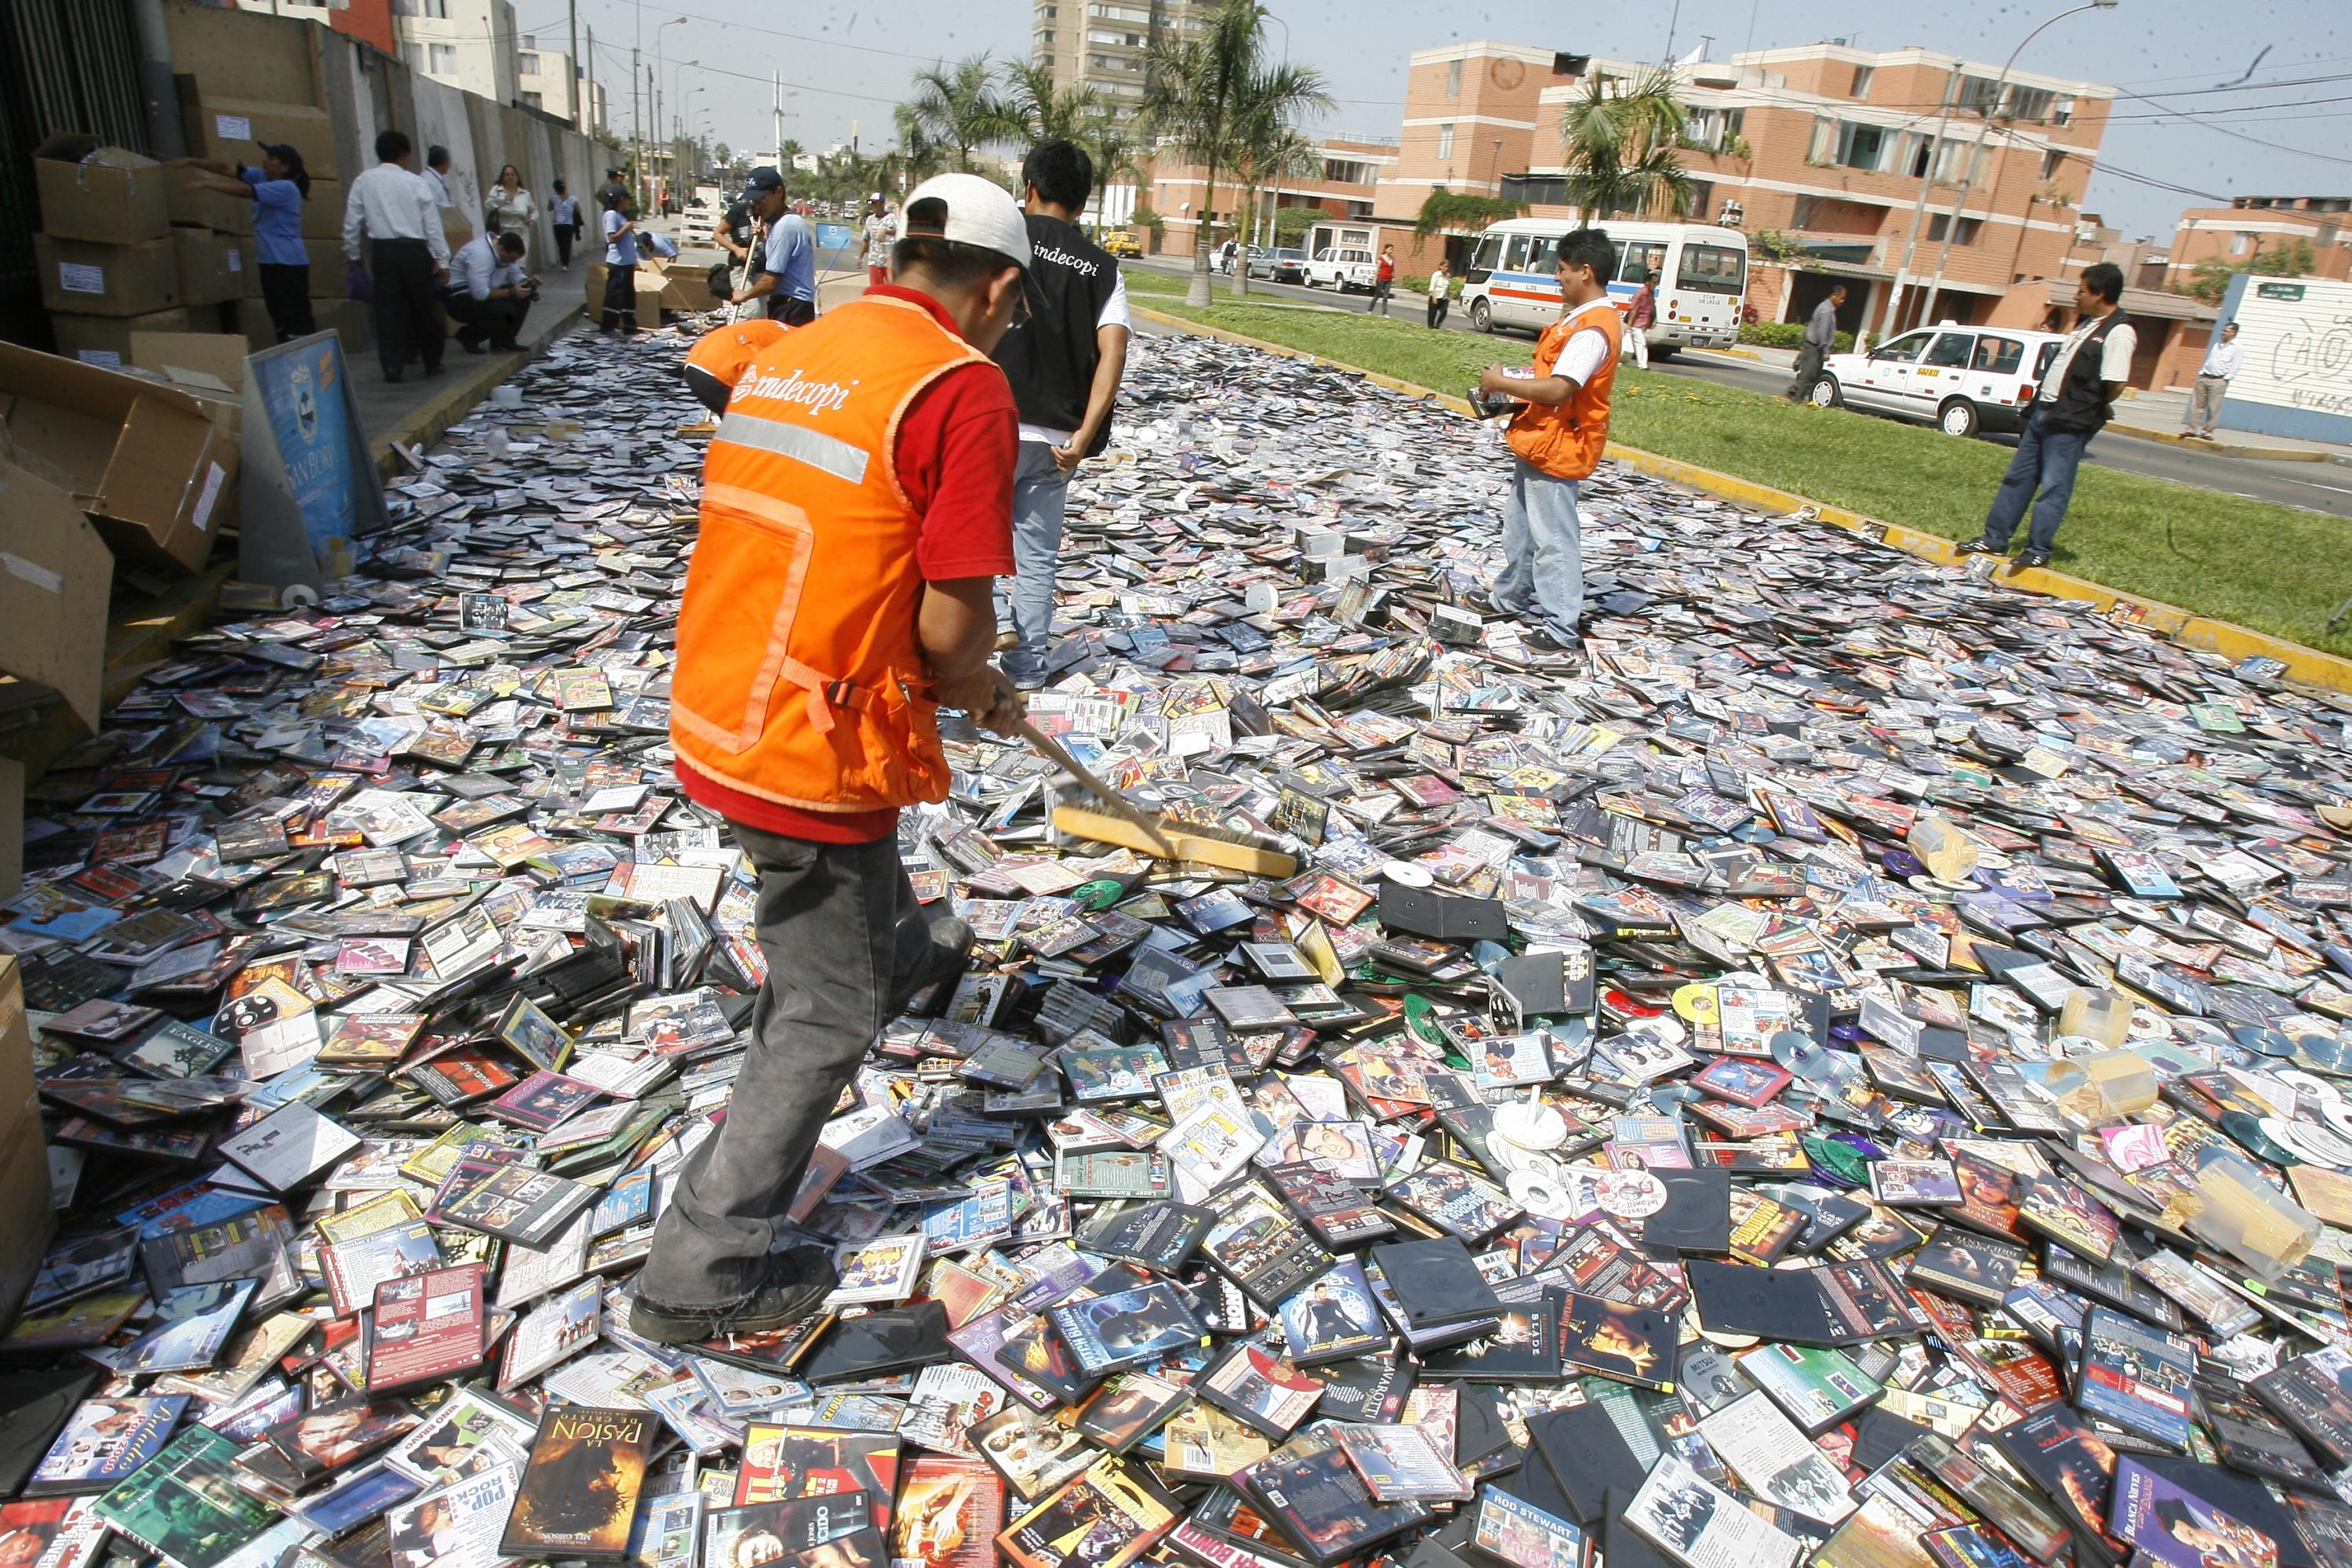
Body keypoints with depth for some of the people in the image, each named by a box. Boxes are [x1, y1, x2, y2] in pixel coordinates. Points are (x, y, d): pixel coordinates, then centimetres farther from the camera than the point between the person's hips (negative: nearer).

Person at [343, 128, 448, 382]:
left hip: (382, 250, 1)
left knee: (388, 308, 5)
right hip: (414, 250, -1)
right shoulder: (416, 183, -1)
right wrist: (442, 261, 0)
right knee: (423, 307, 9)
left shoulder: (363, 182, 4)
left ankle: (392, 365, -2)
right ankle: (433, 362, 17)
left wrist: (353, 254, 18)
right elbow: (432, 224, -3)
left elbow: (352, 221, 6)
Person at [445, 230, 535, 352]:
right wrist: (511, 292, -32)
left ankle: (503, 339, 2)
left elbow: (515, 275, 7)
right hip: (459, 298, -9)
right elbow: (480, 294, -37)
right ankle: (467, 336, -6)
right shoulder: (480, 254, -31)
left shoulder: (505, 248, -5)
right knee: (504, 310, -30)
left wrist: (528, 282, -15)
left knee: (522, 296, -6)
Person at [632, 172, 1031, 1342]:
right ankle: (702, 1272, 21)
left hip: (714, 715, 8)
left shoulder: (780, 354, 9)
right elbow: (951, 624, -19)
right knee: (823, 1016, 10)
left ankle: (908, 957, 68)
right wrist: (980, 692, 4)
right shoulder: (962, 386, -14)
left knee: (860, 877, 36)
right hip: (816, 751, -8)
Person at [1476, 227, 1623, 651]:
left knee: (1552, 538, -5)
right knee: (1519, 525, 22)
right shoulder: (1581, 317, 12)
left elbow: (1558, 390, -29)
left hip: (1558, 448, -11)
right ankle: (1512, 597, 37)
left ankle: (1560, 627, 2)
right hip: (1538, 441, 11)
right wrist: (1511, 384, 4)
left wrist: (1502, 383, -18)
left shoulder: (1592, 328, -21)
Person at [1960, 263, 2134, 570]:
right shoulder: (2087, 323, 14)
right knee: (2017, 478, 11)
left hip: (2070, 423, -9)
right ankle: (1994, 539, 17)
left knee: (2054, 488, -3)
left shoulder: (2119, 333, -15)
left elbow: (2115, 385, -21)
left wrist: (2092, 408, -4)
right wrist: (2042, 402, 8)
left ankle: (2038, 550, 4)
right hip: (2044, 410, 9)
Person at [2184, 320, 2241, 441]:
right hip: (2204, 378, 6)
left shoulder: (2237, 349, -1)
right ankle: (2191, 429, 4)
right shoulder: (2217, 344, 18)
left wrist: (2224, 379, -12)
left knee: (2213, 409, -5)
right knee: (2197, 405, 2)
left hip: (2218, 381, -6)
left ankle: (2207, 432, -1)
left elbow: (2234, 367, -6)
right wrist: (2201, 373, 9)